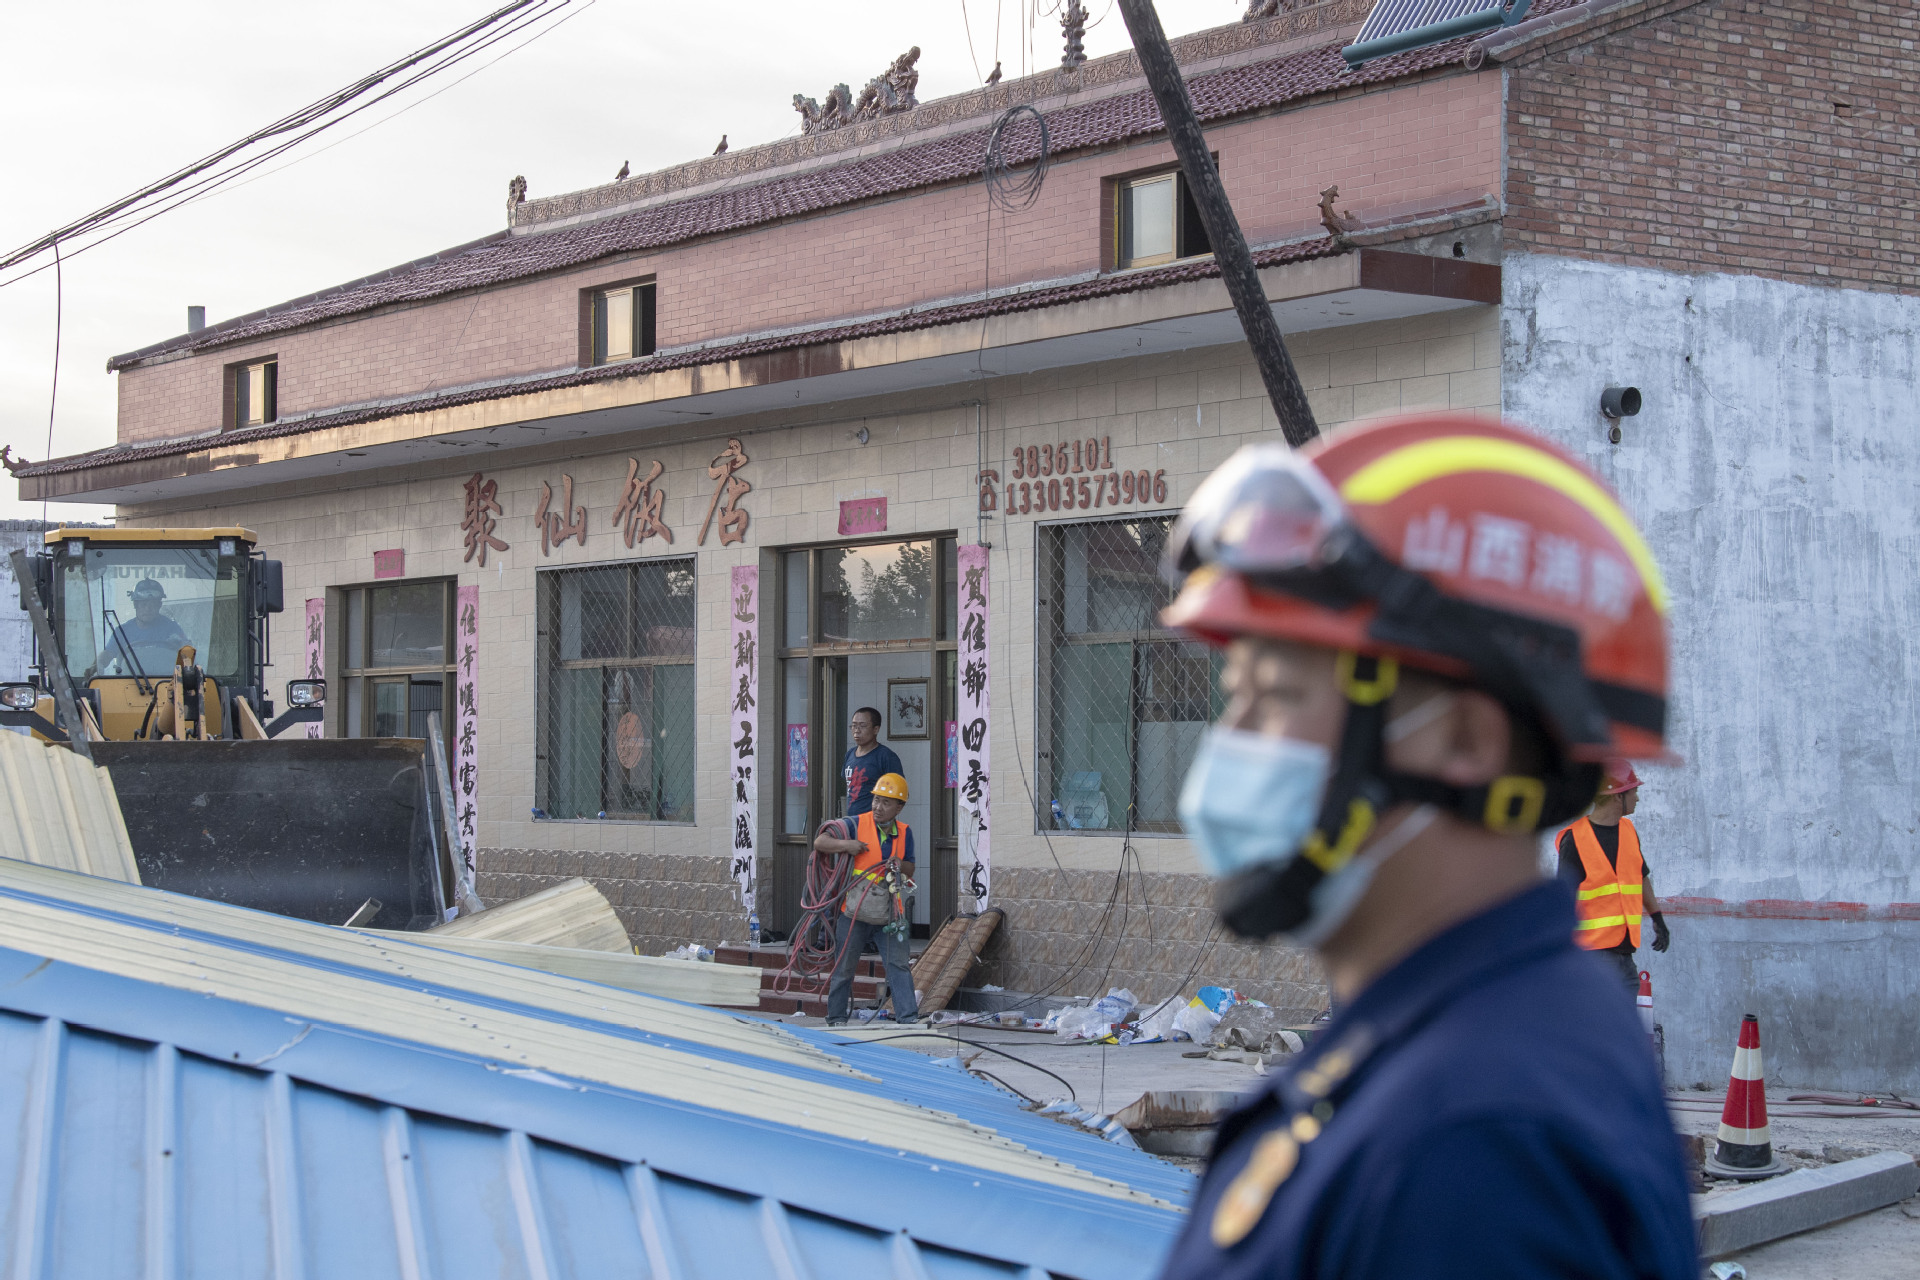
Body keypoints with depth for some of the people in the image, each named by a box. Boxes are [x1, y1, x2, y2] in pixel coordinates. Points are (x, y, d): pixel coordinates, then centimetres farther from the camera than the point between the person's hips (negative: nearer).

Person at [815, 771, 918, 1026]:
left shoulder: (905, 833, 6)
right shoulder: (856, 825, -7)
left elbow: (910, 870, 16)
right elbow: (820, 842, -8)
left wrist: (900, 864, -8)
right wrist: (847, 845, -24)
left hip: (889, 916, 2)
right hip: (855, 914, -2)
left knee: (899, 965, -4)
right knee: (844, 968, 7)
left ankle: (907, 1017, -3)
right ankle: (836, 1019, 19)